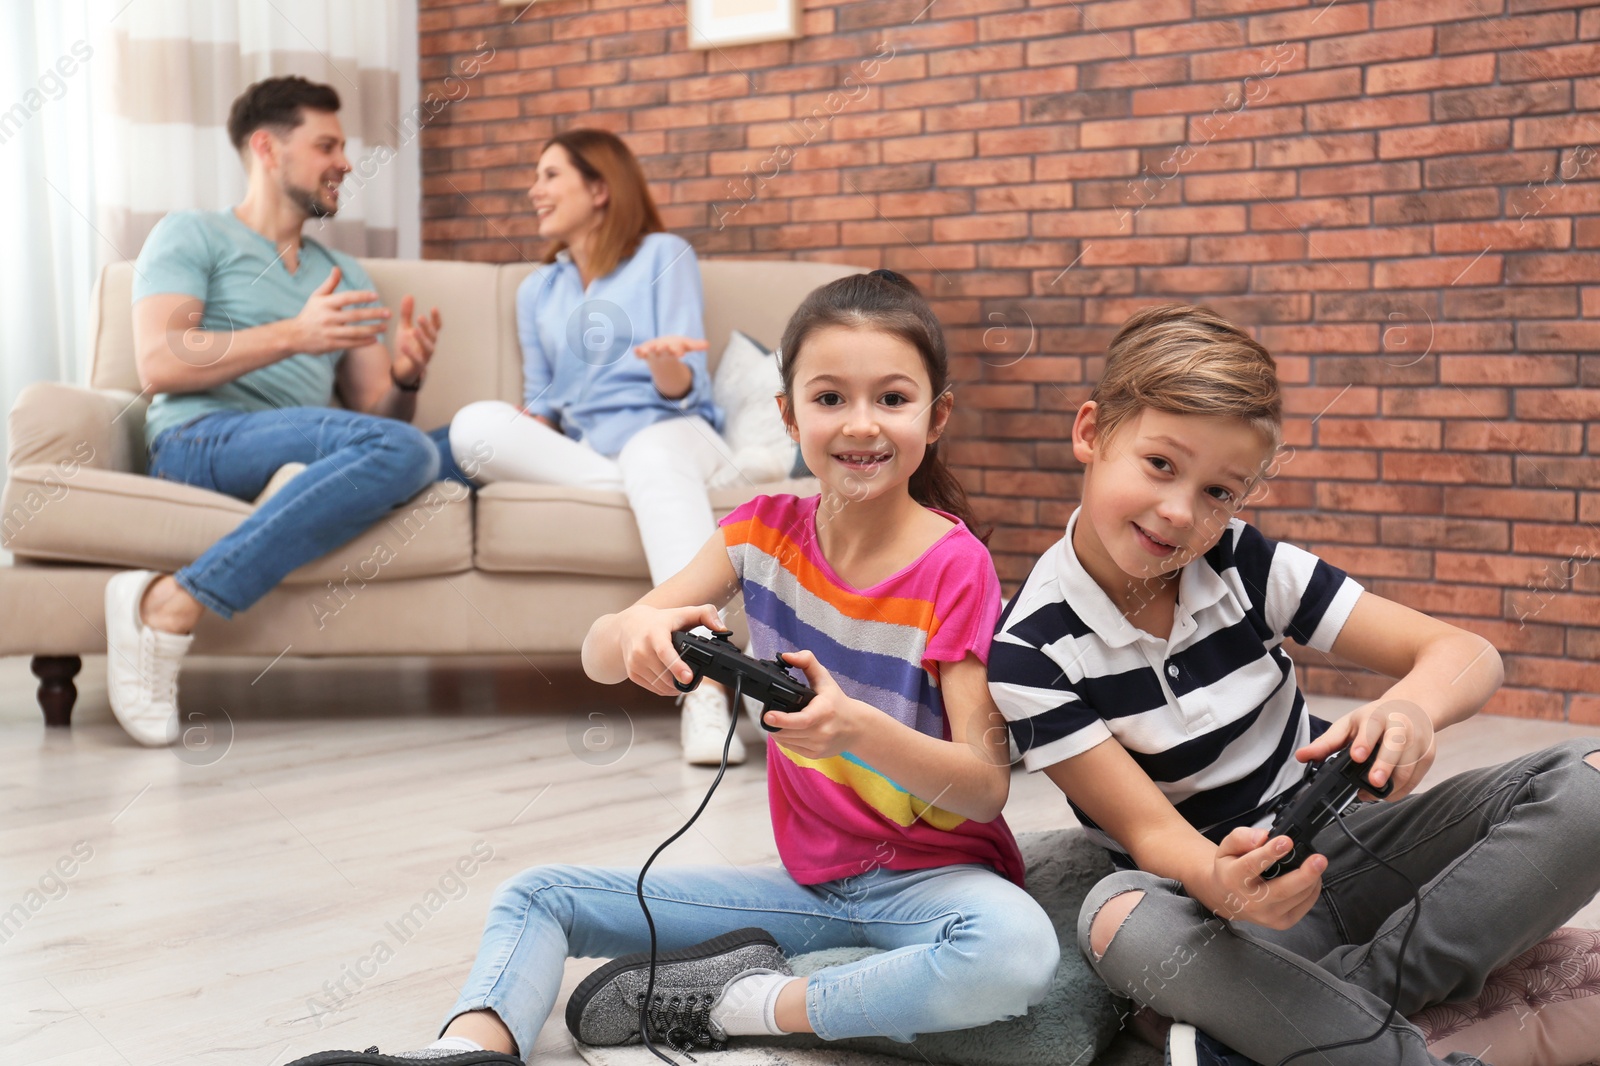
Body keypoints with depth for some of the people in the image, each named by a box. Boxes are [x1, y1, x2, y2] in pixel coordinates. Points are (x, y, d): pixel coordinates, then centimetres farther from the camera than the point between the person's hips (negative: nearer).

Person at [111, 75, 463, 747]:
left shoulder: (343, 275, 28)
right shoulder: (191, 236, 11)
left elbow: (375, 408, 20)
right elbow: (158, 363, -5)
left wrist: (406, 378, -4)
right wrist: (294, 335, -14)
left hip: (304, 452, 5)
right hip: (201, 438, -5)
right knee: (402, 450, -33)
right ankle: (167, 608, -32)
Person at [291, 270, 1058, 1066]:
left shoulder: (953, 566, -14)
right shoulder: (766, 532, -1)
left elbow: (986, 787, -19)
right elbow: (597, 659, -7)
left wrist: (857, 727, -38)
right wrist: (637, 630, -33)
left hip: (931, 877, -4)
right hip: (807, 881, 4)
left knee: (1018, 951, -39)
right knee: (538, 896, -3)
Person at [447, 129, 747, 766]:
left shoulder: (664, 256, 10)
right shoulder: (537, 291, 25)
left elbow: (685, 389, -1)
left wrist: (667, 365, -26)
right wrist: (521, 437, -2)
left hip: (671, 432, -4)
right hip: (576, 452, 4)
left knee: (651, 458, -43)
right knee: (474, 425, -26)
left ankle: (704, 695, -58)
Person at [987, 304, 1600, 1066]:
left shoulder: (1247, 567, -6)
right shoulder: (1031, 652, -14)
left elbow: (1470, 656, -7)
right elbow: (1150, 830, -16)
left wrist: (1411, 707, -33)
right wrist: (1221, 884, -41)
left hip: (1339, 852, 4)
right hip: (1202, 890, -4)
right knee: (1121, 918, -40)